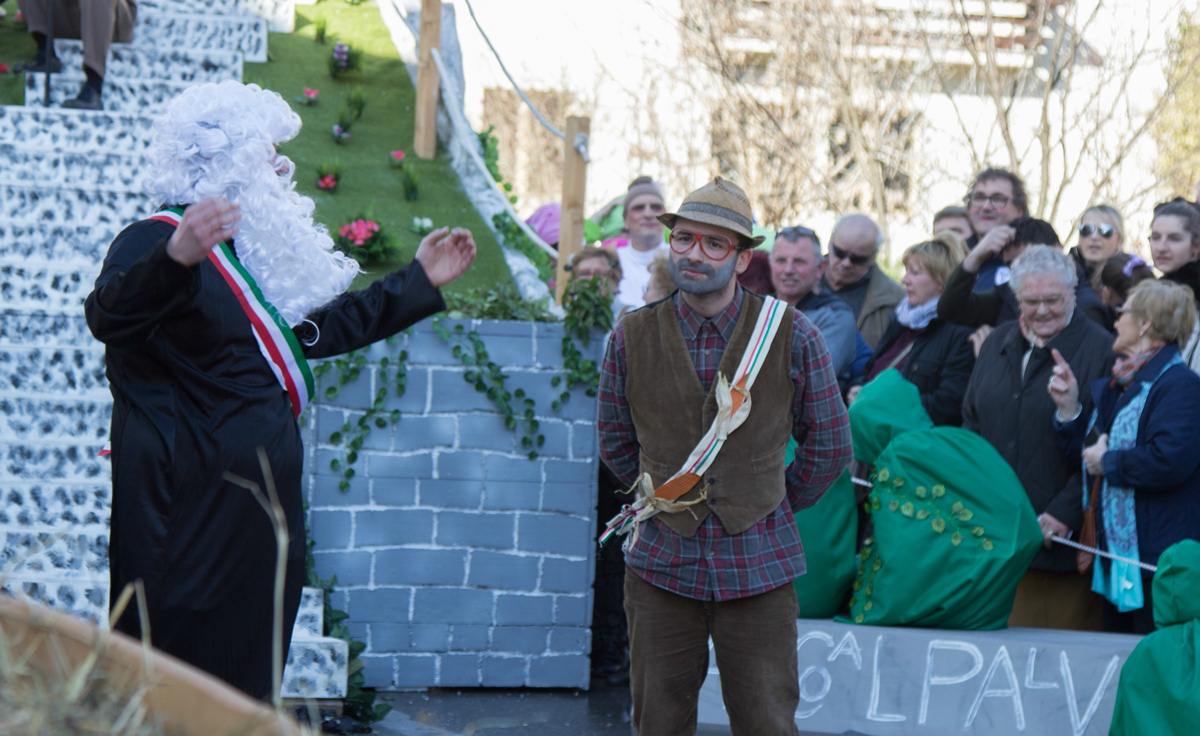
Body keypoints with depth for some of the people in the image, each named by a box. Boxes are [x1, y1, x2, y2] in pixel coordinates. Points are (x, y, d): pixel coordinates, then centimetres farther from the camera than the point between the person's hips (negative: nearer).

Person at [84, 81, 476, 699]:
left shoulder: (250, 252, 16)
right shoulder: (155, 240, -13)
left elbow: (314, 331, 29)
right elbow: (108, 316, -34)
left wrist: (417, 282, 32)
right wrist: (175, 259, -53)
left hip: (260, 504, 9)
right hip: (193, 516, -9)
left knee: (246, 681, 13)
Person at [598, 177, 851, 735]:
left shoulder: (791, 336, -4)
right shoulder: (632, 338, 0)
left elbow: (829, 444, 7)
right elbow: (616, 442, 15)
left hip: (758, 569, -1)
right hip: (662, 565, 1)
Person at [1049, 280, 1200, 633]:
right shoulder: (1113, 386, 16)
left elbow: (1167, 461, -28)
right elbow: (1083, 454, 18)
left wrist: (1107, 461, -14)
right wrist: (1068, 408, 4)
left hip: (1156, 560, -9)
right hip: (1114, 557, 9)